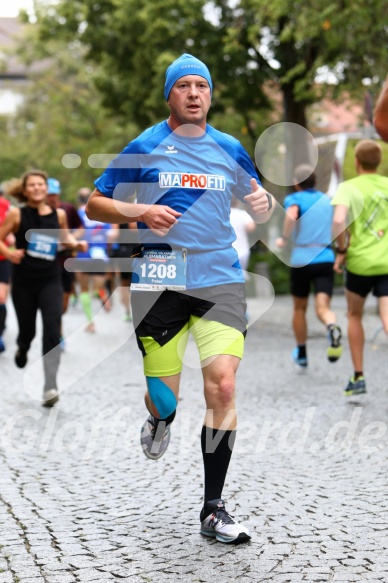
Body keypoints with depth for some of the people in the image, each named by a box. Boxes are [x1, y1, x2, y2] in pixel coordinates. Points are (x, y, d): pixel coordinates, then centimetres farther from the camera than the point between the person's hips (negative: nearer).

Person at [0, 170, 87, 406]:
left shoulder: (58, 215, 1)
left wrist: (76, 243, 1)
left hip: (50, 282, 0)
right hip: (23, 282, 0)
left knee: (52, 331, -14)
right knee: (27, 331, 12)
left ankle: (50, 387, -14)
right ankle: (22, 349, 51)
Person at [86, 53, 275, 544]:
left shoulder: (230, 149, 12)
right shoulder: (145, 147, 4)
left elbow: (258, 211, 22)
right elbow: (95, 204, 7)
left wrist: (264, 204, -2)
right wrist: (141, 213, -12)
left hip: (220, 278, 2)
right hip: (160, 280, -1)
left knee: (222, 385, -12)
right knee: (163, 393, 1)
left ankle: (213, 510, -2)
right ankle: (159, 421, 44)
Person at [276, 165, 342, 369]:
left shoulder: (294, 199, 0)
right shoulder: (327, 200, 15)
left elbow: (291, 215, -21)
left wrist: (284, 239, -9)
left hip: (301, 260, -2)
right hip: (326, 260, 2)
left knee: (299, 309, 17)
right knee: (322, 308, -6)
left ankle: (301, 354, 31)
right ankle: (332, 328, -42)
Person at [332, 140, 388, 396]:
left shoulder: (349, 188, -4)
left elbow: (339, 221, -21)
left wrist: (342, 250, -6)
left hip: (360, 262, -2)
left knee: (354, 316, 20)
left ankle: (358, 377, 24)